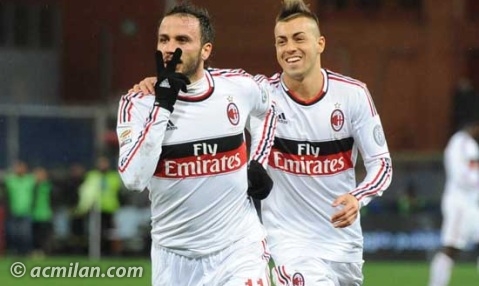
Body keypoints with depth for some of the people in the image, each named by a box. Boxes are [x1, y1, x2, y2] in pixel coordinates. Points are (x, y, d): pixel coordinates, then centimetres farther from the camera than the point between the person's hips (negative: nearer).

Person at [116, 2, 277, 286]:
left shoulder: (238, 86, -2)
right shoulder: (139, 103, -9)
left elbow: (268, 108, 24)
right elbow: (134, 179, -24)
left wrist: (258, 162, 9)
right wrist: (163, 104, -24)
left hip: (238, 249, 0)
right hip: (174, 257, 0)